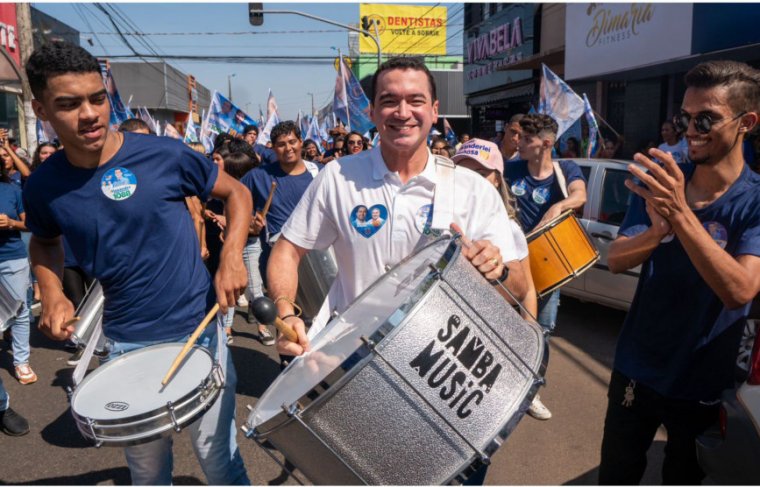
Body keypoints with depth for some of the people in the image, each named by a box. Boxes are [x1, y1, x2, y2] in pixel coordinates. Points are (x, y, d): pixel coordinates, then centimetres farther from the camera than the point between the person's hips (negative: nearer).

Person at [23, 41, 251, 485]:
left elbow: (237, 193, 0)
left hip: (198, 330, -2)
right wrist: (52, 295, -1)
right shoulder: (44, 186, -4)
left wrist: (232, 259, -15)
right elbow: (45, 242, 18)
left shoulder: (164, 155, -13)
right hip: (126, 345, 3)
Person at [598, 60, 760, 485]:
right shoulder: (659, 182, -3)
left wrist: (681, 214, -41)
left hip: (705, 383, -3)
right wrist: (656, 232, -34)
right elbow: (616, 260, -12)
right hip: (636, 369, 3)